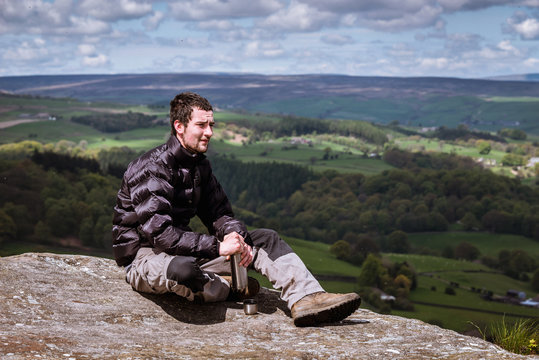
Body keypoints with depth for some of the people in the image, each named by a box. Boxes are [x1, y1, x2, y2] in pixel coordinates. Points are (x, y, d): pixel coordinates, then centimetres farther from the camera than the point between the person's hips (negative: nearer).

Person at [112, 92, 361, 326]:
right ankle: (222, 287, -10)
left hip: (184, 248, 8)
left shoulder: (199, 165, 7)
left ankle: (306, 298, -18)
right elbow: (159, 233, -29)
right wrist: (218, 247, -30)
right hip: (143, 255, -8)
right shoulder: (152, 168, -21)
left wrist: (237, 239, -14)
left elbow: (218, 214, 10)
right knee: (182, 269, -44)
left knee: (266, 239, 0)